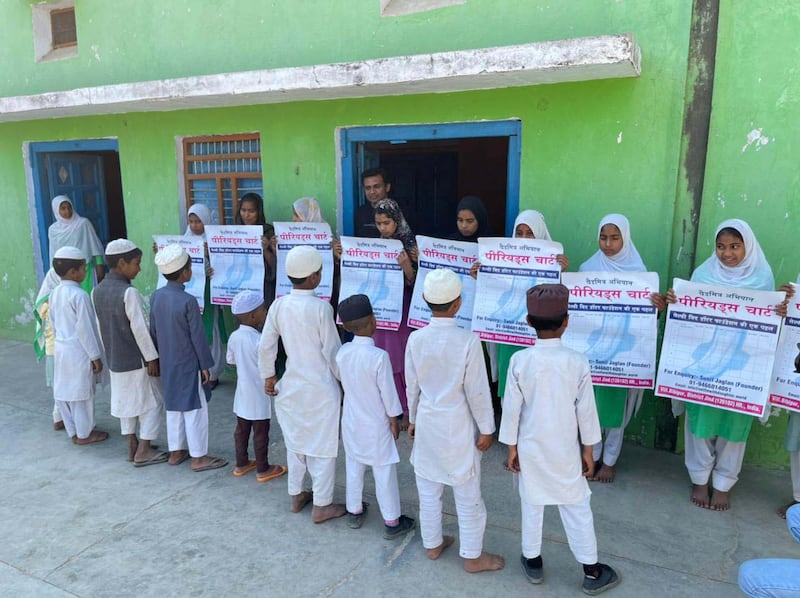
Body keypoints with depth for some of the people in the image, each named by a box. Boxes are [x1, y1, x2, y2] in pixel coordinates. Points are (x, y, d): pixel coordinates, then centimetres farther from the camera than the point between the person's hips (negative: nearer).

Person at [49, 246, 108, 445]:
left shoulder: (54, 293, 5)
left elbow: (53, 323, 14)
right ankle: (84, 434, 18)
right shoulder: (79, 295, -20)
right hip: (78, 351, -8)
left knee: (64, 391, 16)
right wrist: (96, 356, -12)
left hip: (61, 349, 8)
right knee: (82, 393, 5)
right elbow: (86, 329, -19)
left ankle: (73, 431, 30)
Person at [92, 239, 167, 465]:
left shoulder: (97, 291, 2)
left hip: (115, 359, 8)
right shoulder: (129, 293, -22)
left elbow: (101, 326, 11)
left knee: (125, 400, 18)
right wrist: (152, 358, -14)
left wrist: (109, 351, 20)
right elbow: (140, 329, -21)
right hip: (137, 360, -8)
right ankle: (143, 452, 9)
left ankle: (132, 446, 27)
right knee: (151, 402, 5)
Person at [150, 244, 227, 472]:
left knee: (173, 406, 17)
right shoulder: (188, 301, -22)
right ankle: (198, 457, 10)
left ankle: (176, 451, 28)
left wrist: (160, 354, 20)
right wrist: (205, 365, -9)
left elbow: (153, 330, 8)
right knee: (195, 408, 2)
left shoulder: (156, 296, 0)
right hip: (188, 364, -7)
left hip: (167, 363, 7)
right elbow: (197, 336, -17)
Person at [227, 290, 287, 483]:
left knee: (241, 429, 18)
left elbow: (231, 360, 9)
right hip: (258, 395, -7)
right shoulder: (259, 341, -26)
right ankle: (263, 470, 19)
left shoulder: (234, 337, -3)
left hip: (242, 393, 7)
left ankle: (241, 464, 33)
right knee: (261, 432, 7)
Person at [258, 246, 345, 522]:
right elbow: (332, 351, -14)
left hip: (291, 385, 5)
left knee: (295, 442, 20)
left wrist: (268, 375, 15)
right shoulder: (321, 307, -19)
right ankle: (322, 505, 17)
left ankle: (296, 495, 34)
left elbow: (265, 346, 0)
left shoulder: (279, 305, -5)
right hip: (321, 388, -5)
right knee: (323, 446, 8)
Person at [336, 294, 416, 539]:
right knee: (384, 473, 8)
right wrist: (394, 420, -4)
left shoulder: (342, 352, -9)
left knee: (354, 467, 20)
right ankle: (392, 522, 20)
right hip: (376, 426, -5)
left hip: (351, 422, 5)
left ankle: (355, 511, 36)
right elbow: (388, 393, -17)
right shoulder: (379, 356, -26)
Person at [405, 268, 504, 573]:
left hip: (427, 422, 4)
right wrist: (486, 429, -2)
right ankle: (473, 556, 27)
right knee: (467, 495, 12)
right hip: (457, 426, -4)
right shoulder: (468, 340, -21)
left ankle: (432, 544, 37)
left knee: (428, 488, 19)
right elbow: (477, 391, -15)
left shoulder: (416, 338, -9)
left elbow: (412, 385, 1)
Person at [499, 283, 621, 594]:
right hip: (565, 450, 0)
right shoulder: (577, 362, -15)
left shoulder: (519, 360, -16)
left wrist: (511, 447, 3)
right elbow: (586, 411, -7)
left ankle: (532, 562, 34)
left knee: (532, 505, 17)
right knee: (576, 506, 14)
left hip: (531, 448, 1)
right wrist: (588, 450, 6)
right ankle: (592, 571, 28)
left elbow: (512, 408, -9)